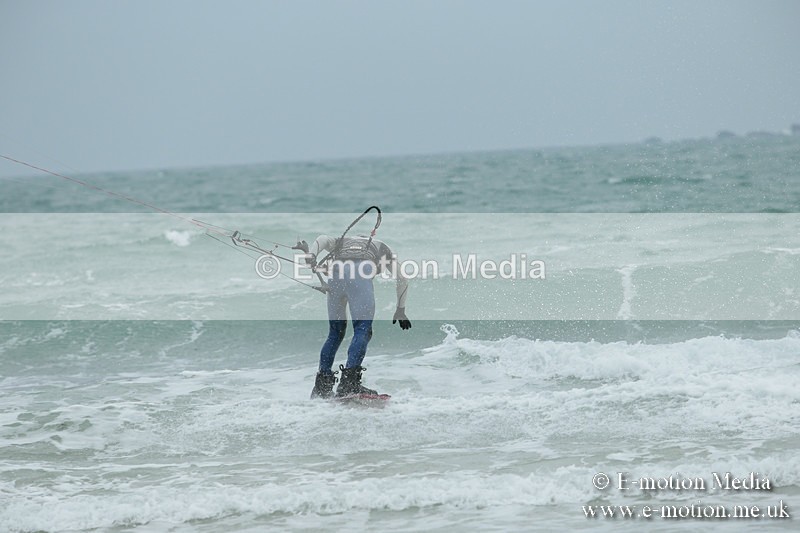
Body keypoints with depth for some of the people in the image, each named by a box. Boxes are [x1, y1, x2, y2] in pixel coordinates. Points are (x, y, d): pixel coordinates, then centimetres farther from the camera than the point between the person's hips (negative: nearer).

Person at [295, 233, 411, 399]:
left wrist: (311, 254, 0)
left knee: (335, 332, 16)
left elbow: (324, 239, 18)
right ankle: (348, 383, -22)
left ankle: (321, 385, 12)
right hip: (360, 274, -3)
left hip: (336, 273, 3)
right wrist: (400, 309, 47)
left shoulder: (342, 242, 40)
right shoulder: (381, 247, 37)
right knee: (363, 330, -6)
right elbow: (402, 280, 37)